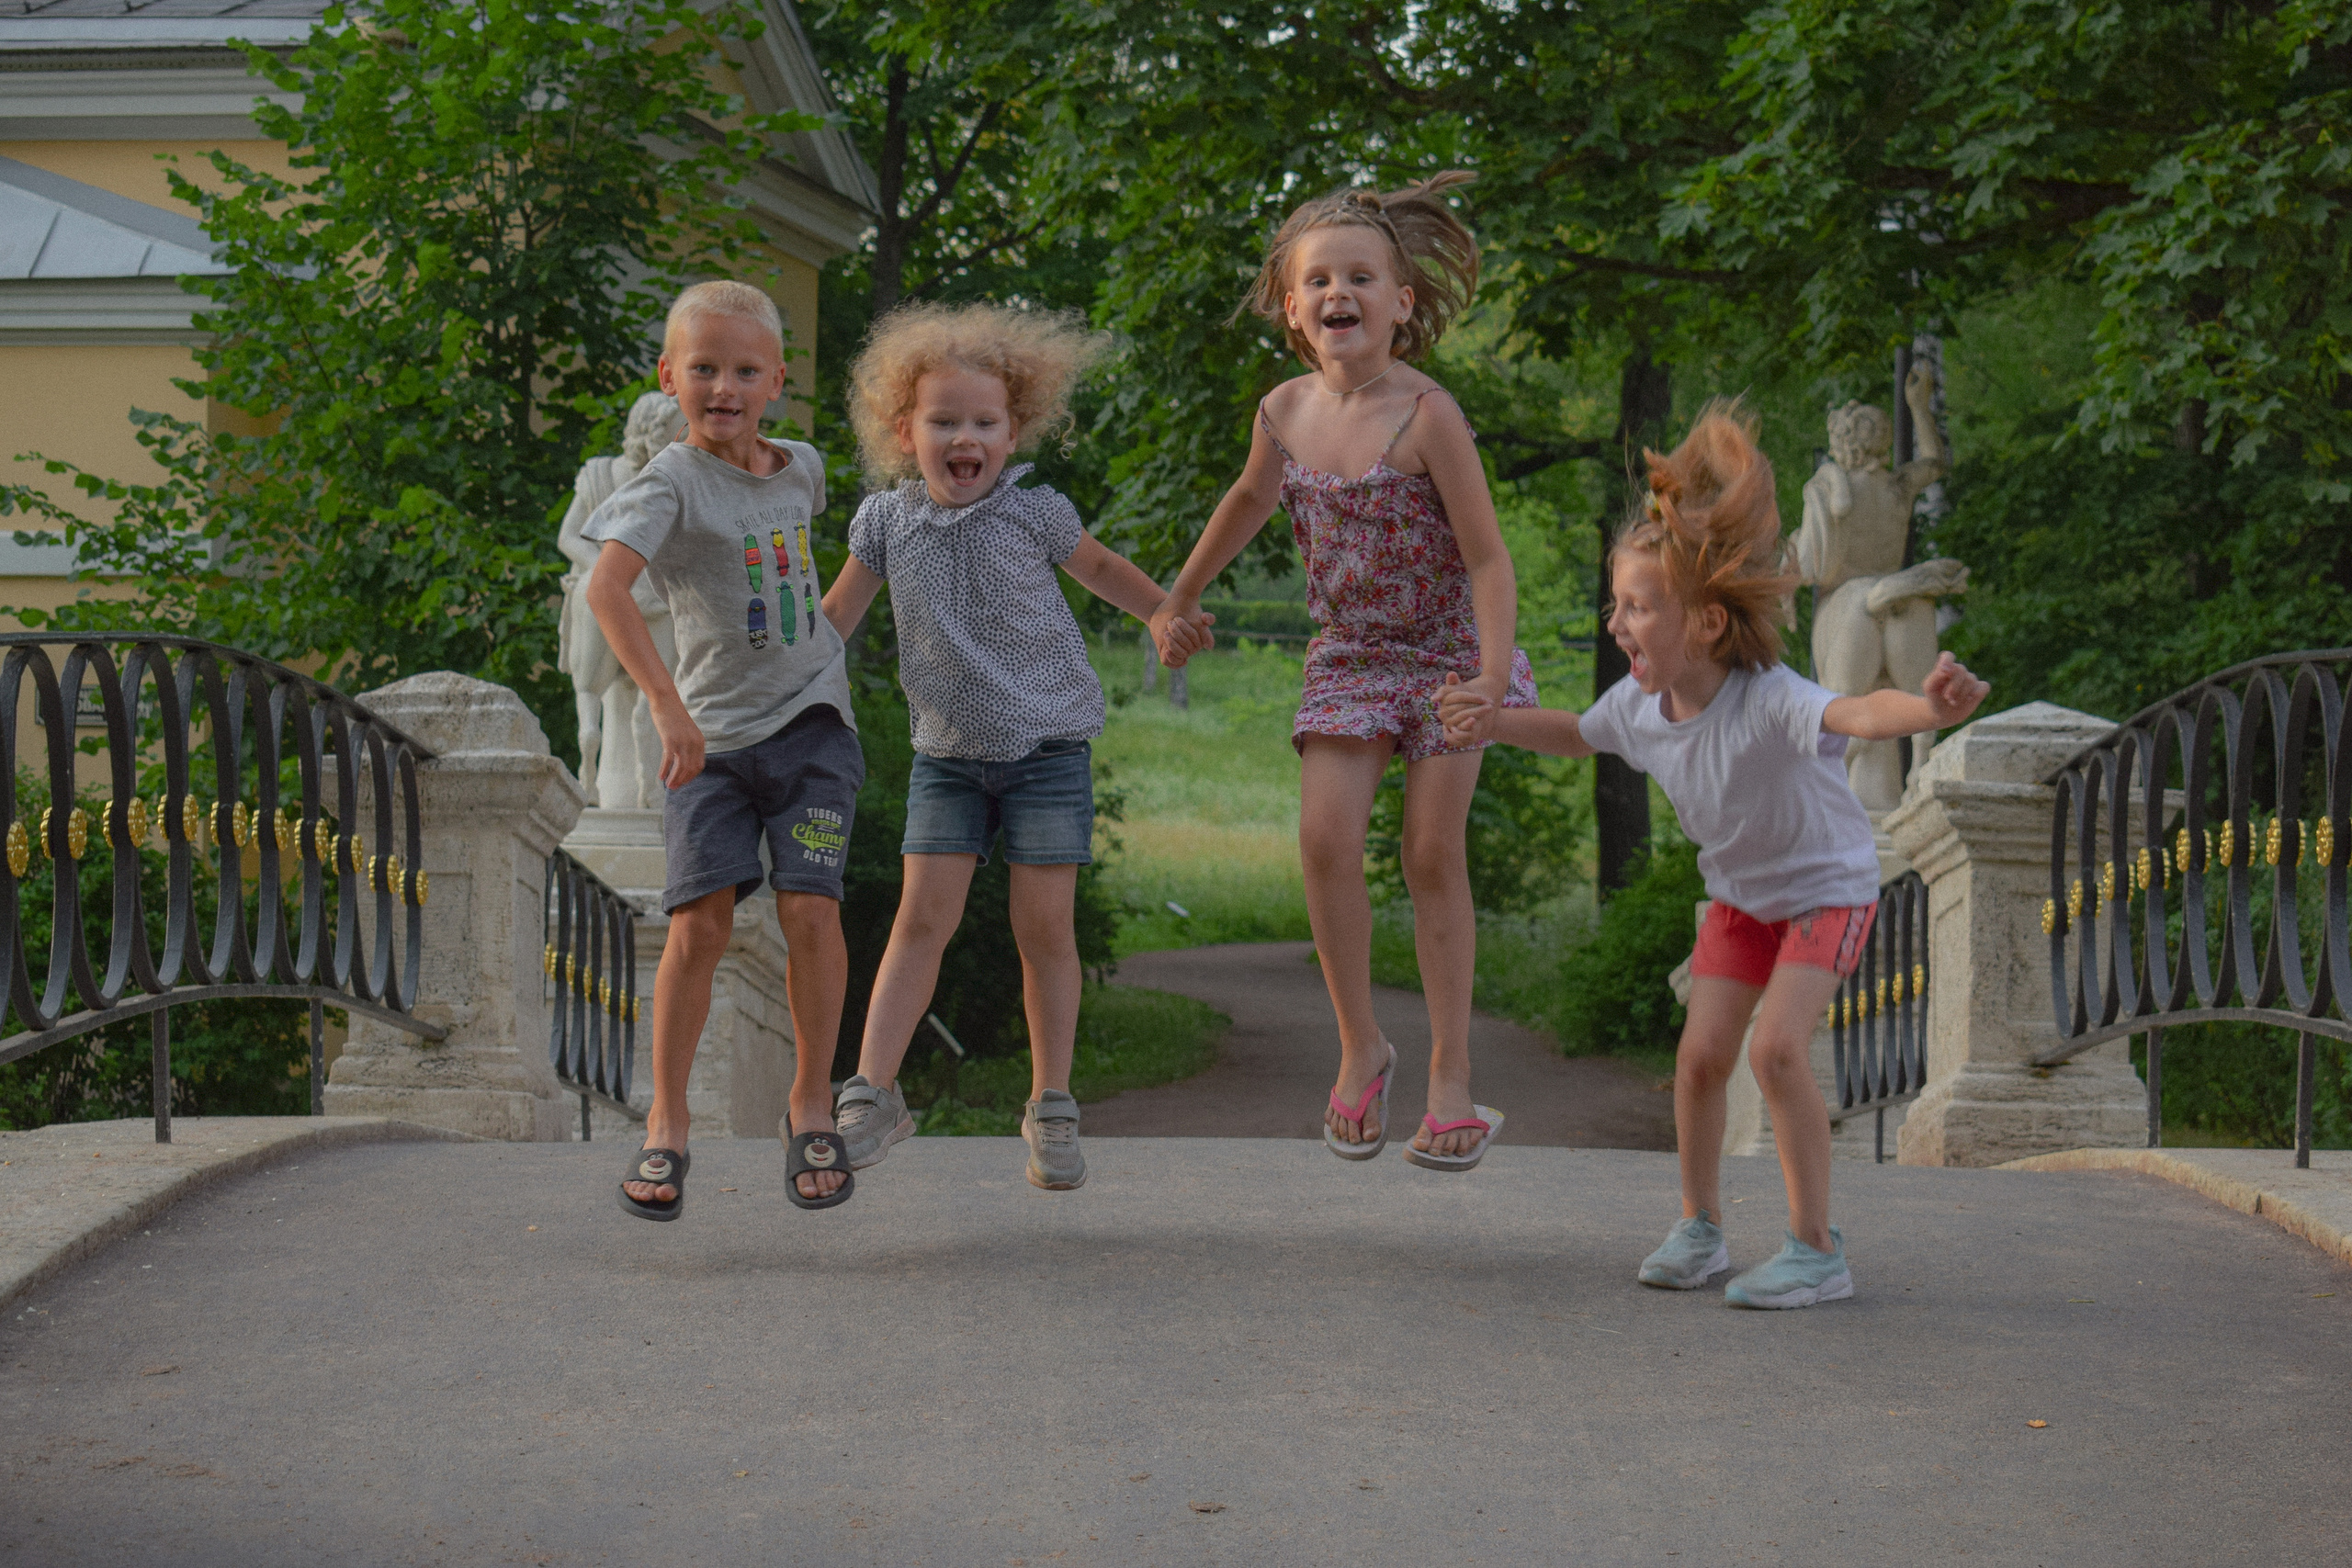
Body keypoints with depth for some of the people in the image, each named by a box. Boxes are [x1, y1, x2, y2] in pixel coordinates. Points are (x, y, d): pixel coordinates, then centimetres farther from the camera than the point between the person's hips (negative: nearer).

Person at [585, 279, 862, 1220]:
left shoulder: (802, 468, 6)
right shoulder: (670, 482, -12)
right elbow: (605, 587, -29)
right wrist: (667, 707, -37)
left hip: (810, 719, 3)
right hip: (712, 732, -3)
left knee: (808, 907, -10)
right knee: (700, 921, -11)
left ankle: (812, 1105, 7)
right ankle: (665, 1126, 1)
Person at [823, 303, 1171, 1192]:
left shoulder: (1035, 513, -5)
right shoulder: (886, 520, -2)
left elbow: (1100, 568, 15)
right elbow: (835, 617, 10)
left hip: (1048, 743, -1)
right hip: (947, 753, 1)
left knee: (1044, 925, -2)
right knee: (922, 916, -6)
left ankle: (1051, 1108, 10)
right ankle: (872, 1094, -2)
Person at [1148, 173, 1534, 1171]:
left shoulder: (1426, 416, -20)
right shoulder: (1284, 413, -5)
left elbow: (1486, 556, -19)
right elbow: (1250, 500, 17)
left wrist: (1492, 676, -31)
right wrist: (1180, 601, 25)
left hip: (1444, 650, -3)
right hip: (1348, 656, 4)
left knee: (1433, 854, -2)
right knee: (1325, 838, -12)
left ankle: (1451, 1077, 7)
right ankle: (1360, 1047, 5)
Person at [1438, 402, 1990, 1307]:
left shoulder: (1767, 700, -36)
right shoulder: (1640, 704, -14)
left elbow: (1857, 714, -57)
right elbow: (1578, 736, 11)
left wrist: (1931, 707, -77)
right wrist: (1498, 724, -1)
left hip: (1829, 887, -6)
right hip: (1739, 892, 6)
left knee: (1776, 1047, -20)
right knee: (1701, 1054, -2)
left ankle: (1818, 1249, -8)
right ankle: (1699, 1228, 18)